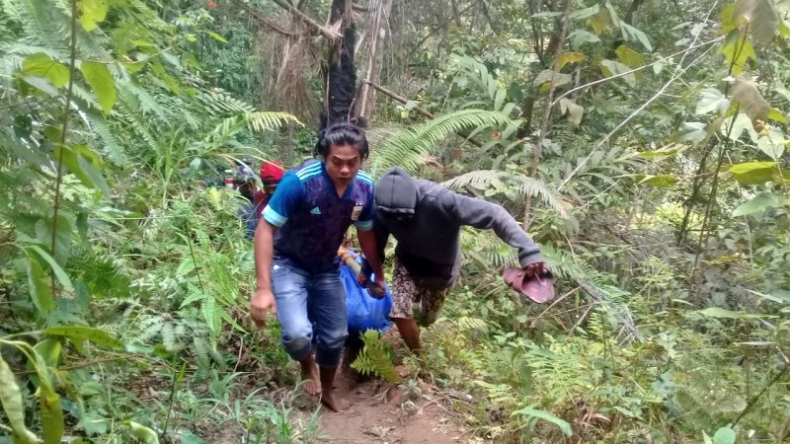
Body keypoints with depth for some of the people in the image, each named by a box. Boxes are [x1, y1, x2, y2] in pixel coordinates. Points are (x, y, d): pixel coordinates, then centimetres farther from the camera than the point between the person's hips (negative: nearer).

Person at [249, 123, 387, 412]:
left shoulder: (365, 187, -14)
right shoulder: (299, 181, -31)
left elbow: (366, 233, 4)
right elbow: (265, 229, -26)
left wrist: (379, 275, 15)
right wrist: (263, 288, -30)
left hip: (327, 268, 5)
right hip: (288, 264, -5)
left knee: (335, 336, 12)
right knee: (298, 334, -24)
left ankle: (327, 391, 42)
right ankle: (307, 364, 15)